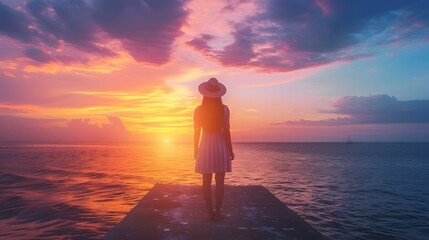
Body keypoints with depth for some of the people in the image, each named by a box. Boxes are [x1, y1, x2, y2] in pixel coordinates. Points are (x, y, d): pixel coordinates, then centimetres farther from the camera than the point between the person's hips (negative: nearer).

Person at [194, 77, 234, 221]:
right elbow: (226, 131, -8)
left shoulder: (199, 110, -2)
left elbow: (197, 132, 2)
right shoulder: (224, 109, -7)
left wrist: (195, 150, 13)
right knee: (220, 181, 6)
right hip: (220, 145, -1)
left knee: (207, 181, 7)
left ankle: (210, 212, 12)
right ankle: (217, 212, 9)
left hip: (205, 146, 2)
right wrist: (230, 150, 2)